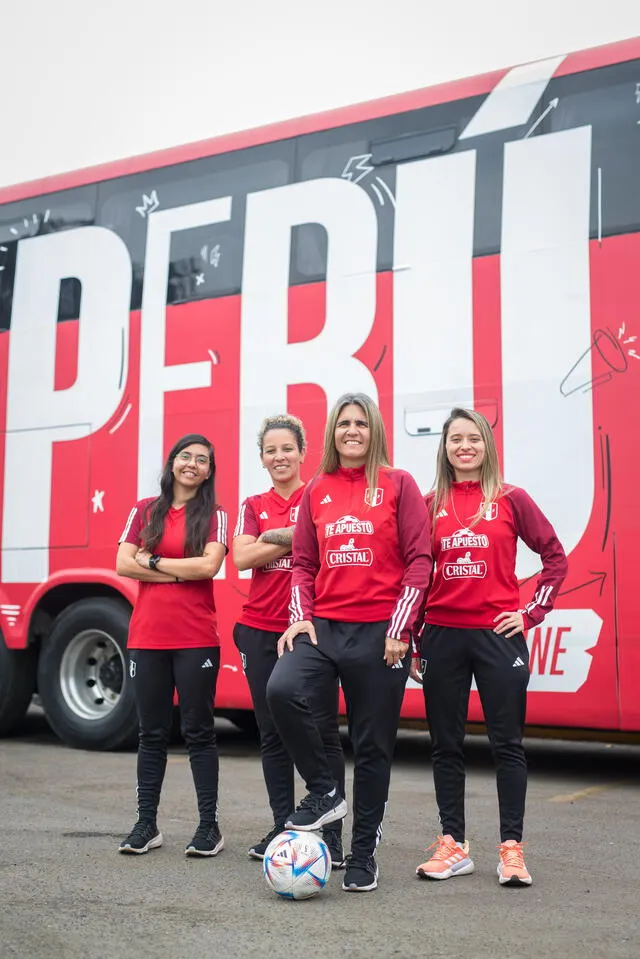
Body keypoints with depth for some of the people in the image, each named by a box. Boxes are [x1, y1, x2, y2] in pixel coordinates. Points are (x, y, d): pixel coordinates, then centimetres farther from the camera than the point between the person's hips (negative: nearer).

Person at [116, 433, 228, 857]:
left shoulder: (214, 515, 3)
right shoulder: (145, 511, 10)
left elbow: (209, 565, -13)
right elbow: (123, 565, -1)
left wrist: (153, 561, -6)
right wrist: (182, 572, -8)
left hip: (196, 639, -3)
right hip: (147, 636, 3)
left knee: (198, 732, 2)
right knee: (152, 732, 9)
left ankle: (210, 826, 9)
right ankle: (147, 824, 18)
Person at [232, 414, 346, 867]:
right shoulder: (254, 506, 14)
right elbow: (242, 558, -4)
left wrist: (275, 538, -13)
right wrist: (299, 537, -9)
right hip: (262, 630, 4)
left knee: (322, 731, -4)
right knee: (273, 733, 9)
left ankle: (330, 836, 2)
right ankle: (283, 828, 20)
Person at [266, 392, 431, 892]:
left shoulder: (398, 484, 1)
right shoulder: (317, 491, 11)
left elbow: (419, 559, -3)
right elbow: (304, 562, 12)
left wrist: (400, 628, -11)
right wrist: (301, 617, -3)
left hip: (380, 631, -3)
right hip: (324, 625, 3)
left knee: (373, 743, 4)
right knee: (282, 689, -25)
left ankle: (363, 855, 20)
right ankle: (325, 791, -2)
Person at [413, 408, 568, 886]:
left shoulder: (511, 499, 1)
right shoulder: (430, 505, 6)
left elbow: (555, 557, 3)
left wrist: (532, 612, -3)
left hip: (498, 633, -2)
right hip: (442, 635, 3)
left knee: (507, 741, 2)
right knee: (446, 743, 7)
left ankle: (512, 847, 10)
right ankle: (453, 845, 18)